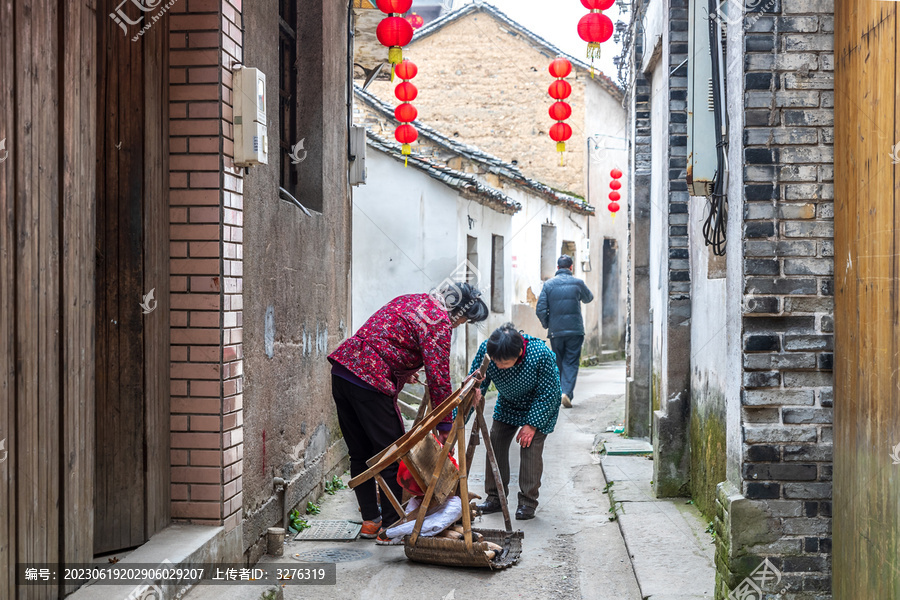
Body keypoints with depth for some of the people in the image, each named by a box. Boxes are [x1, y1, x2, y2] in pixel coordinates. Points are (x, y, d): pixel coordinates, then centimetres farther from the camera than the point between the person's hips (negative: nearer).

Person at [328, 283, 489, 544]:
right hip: (369, 383, -9)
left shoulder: (412, 300, 20)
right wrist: (446, 425, -3)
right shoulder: (439, 321, -8)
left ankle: (370, 520, 25)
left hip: (342, 371, 10)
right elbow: (438, 376, -9)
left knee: (360, 454, 16)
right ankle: (390, 528, 7)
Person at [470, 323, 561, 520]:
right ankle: (495, 496, 11)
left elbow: (547, 393, -25)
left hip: (540, 406, -4)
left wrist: (532, 424, -22)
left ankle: (528, 502, -4)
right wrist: (476, 391, -39)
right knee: (496, 443, -2)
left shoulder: (541, 354, -38)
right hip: (508, 404, 4)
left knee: (531, 446, -15)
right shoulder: (486, 350, -30)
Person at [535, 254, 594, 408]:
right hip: (575, 330, -1)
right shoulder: (577, 283, -2)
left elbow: (541, 309, -5)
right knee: (571, 362, 0)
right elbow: (588, 298, 17)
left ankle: (560, 392, 16)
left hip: (555, 331, 1)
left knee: (558, 364, 14)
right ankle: (567, 392, -16)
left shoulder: (548, 284, -1)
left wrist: (547, 325, 10)